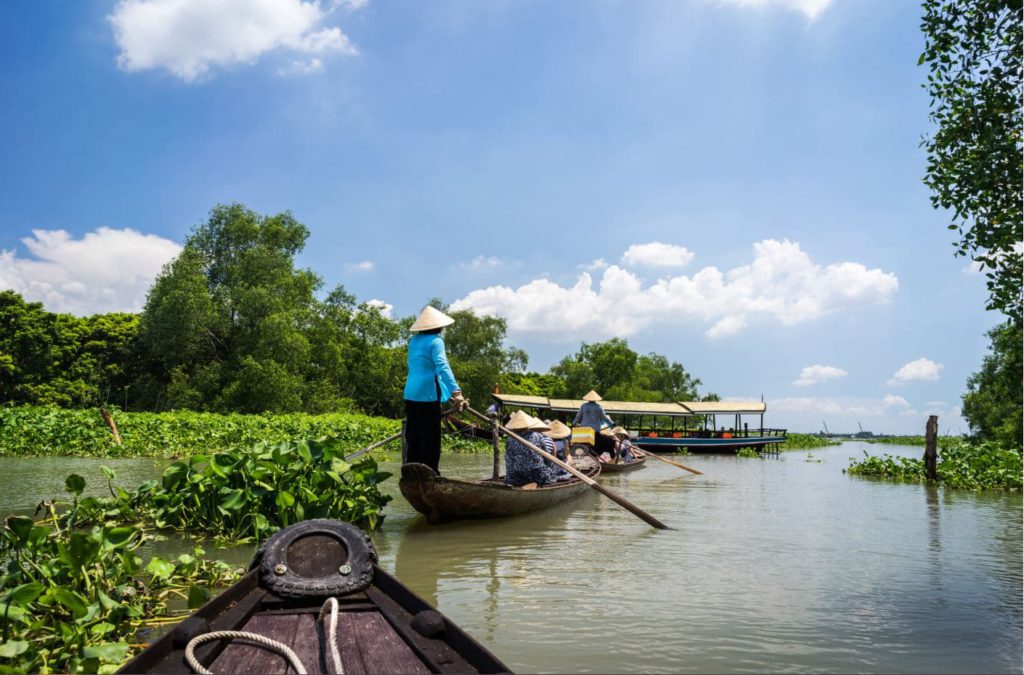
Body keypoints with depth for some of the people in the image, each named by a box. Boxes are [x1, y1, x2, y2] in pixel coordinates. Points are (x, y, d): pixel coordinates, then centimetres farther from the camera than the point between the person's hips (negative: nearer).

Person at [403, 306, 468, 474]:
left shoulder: (414, 340, 15)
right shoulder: (435, 340, -9)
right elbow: (442, 367, -24)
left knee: (413, 436, 13)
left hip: (411, 394, 8)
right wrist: (456, 392, -34)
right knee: (430, 438, -1)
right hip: (428, 394, -8)